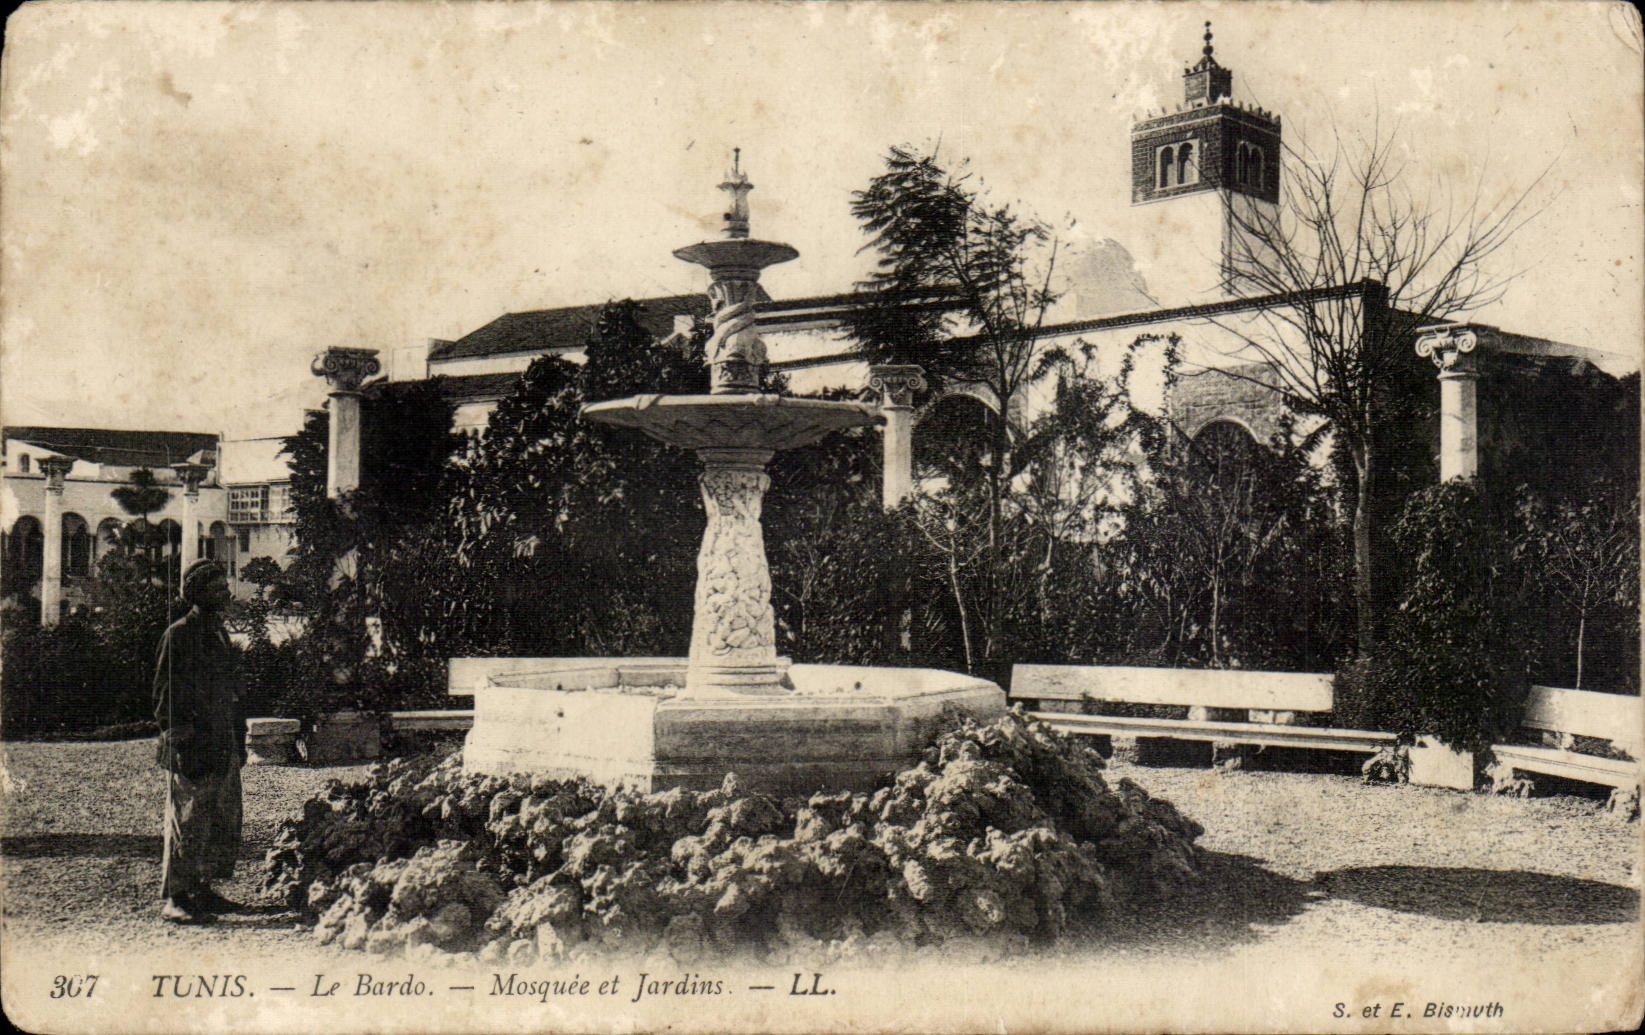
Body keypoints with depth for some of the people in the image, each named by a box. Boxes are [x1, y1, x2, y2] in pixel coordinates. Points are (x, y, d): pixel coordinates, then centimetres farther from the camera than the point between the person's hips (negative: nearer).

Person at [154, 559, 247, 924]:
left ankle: (203, 889, 19)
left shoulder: (219, 633, 17)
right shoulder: (179, 634, -7)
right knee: (188, 822, -5)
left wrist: (239, 741, 18)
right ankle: (175, 897, 2)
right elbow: (165, 694, -9)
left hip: (223, 747, 8)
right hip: (192, 746, -8)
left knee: (225, 821, 9)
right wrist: (180, 742, -15)